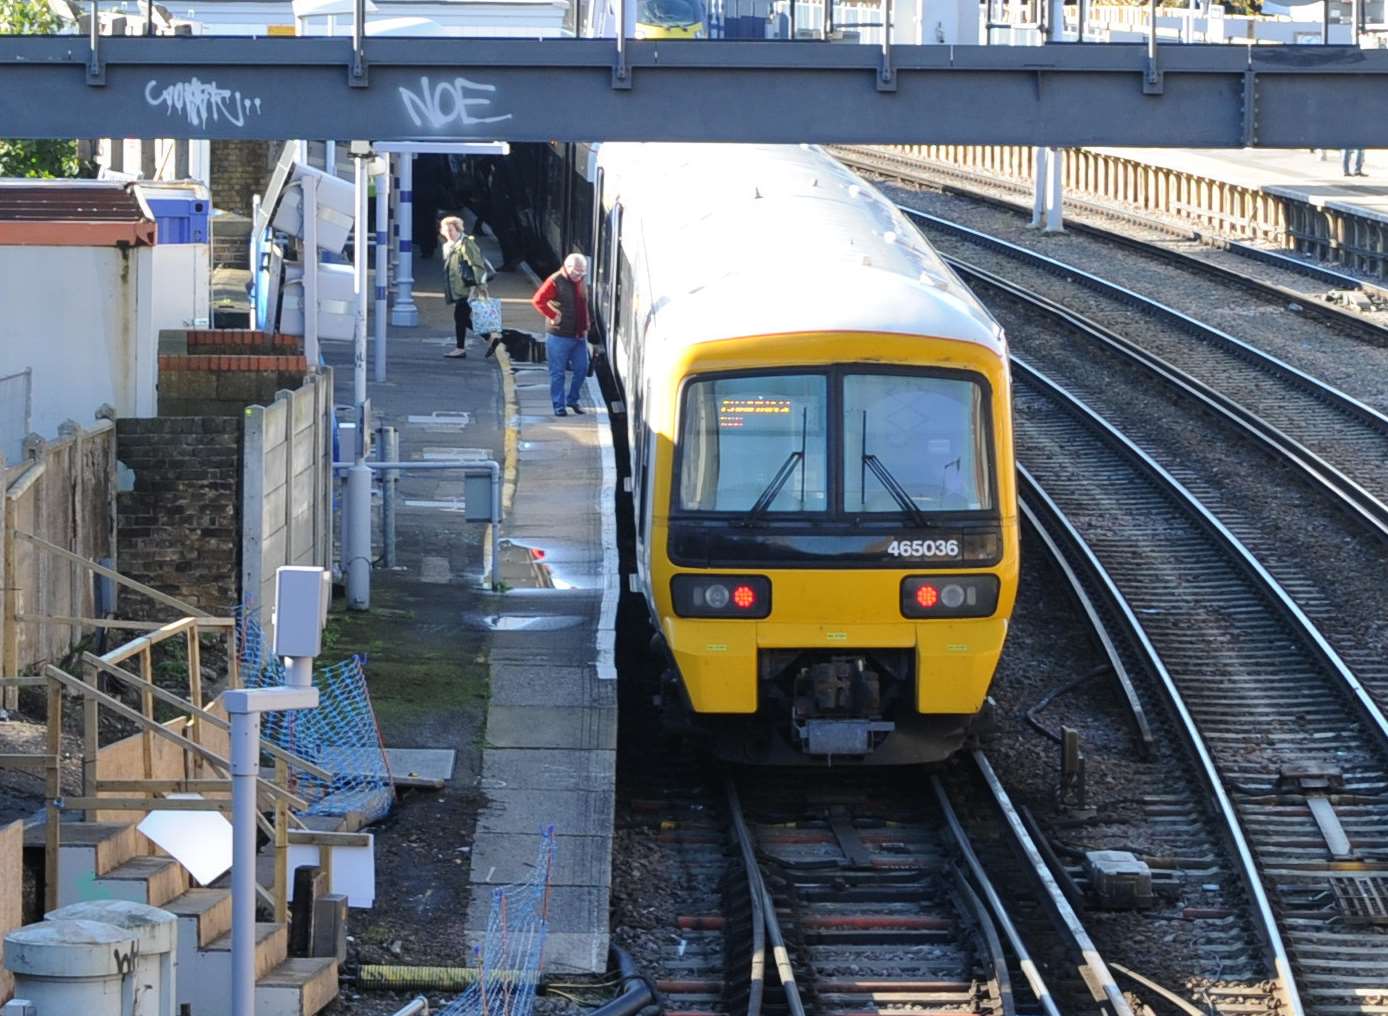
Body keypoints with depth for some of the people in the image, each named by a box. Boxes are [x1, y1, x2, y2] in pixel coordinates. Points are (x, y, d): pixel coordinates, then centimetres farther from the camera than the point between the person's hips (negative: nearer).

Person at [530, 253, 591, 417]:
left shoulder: (580, 282, 9)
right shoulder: (555, 282, -12)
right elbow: (538, 301, -20)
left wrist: (584, 328, 7)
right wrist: (553, 316, -18)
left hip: (578, 335, 6)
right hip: (559, 336, -6)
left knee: (582, 368, 8)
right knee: (557, 372, 1)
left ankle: (573, 400, 25)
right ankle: (559, 405, 8)